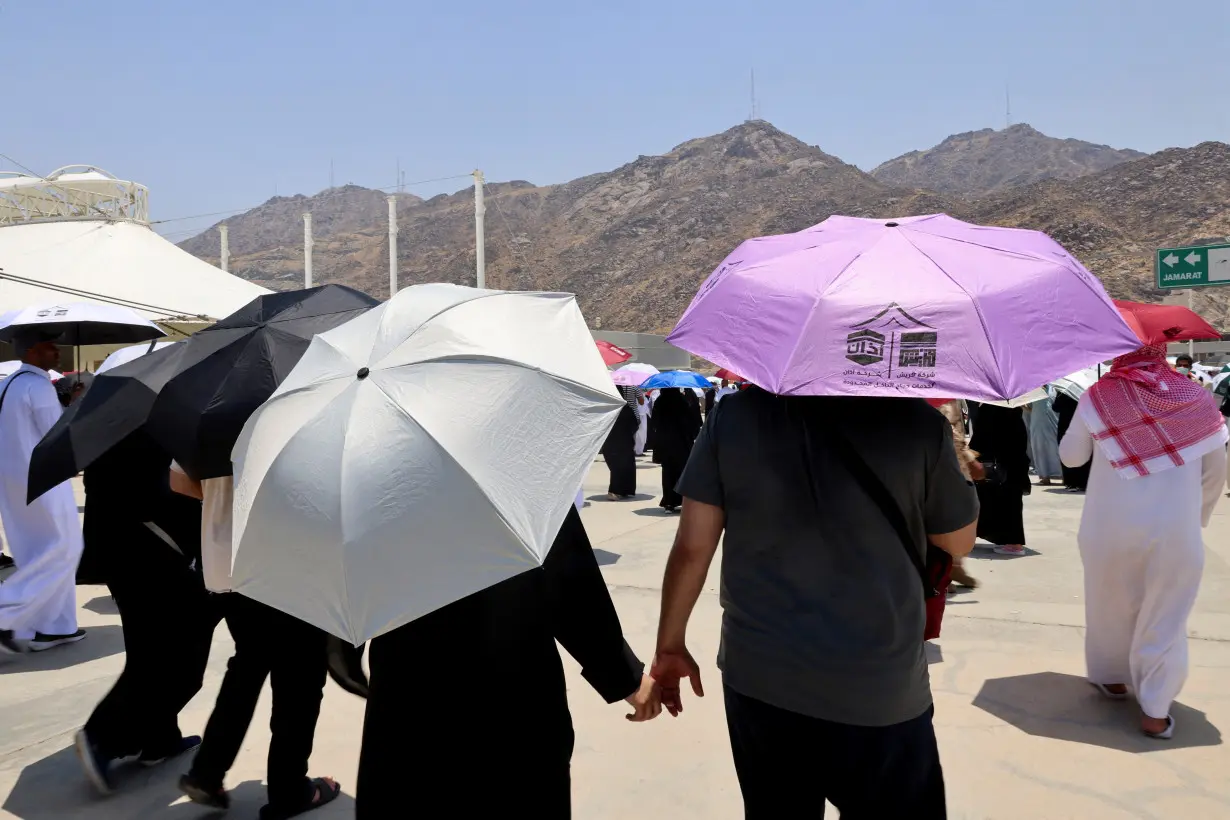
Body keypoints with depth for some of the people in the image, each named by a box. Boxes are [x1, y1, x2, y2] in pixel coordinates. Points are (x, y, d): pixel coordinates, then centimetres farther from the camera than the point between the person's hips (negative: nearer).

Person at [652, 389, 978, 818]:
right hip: (879, 693, -2)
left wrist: (670, 646, 10)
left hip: (758, 679, 3)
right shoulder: (915, 418, -11)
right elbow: (959, 541, 5)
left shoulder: (735, 413, -6)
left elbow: (692, 547, -3)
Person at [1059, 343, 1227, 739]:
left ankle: (1112, 677, 35)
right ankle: (1155, 711, 12)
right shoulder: (1197, 398, -1)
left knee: (1110, 605, 19)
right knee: (1164, 617, 11)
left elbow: (1070, 456, 5)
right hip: (1176, 531, 0)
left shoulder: (1099, 396, -5)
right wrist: (1197, 517, 17)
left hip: (1109, 528, 0)